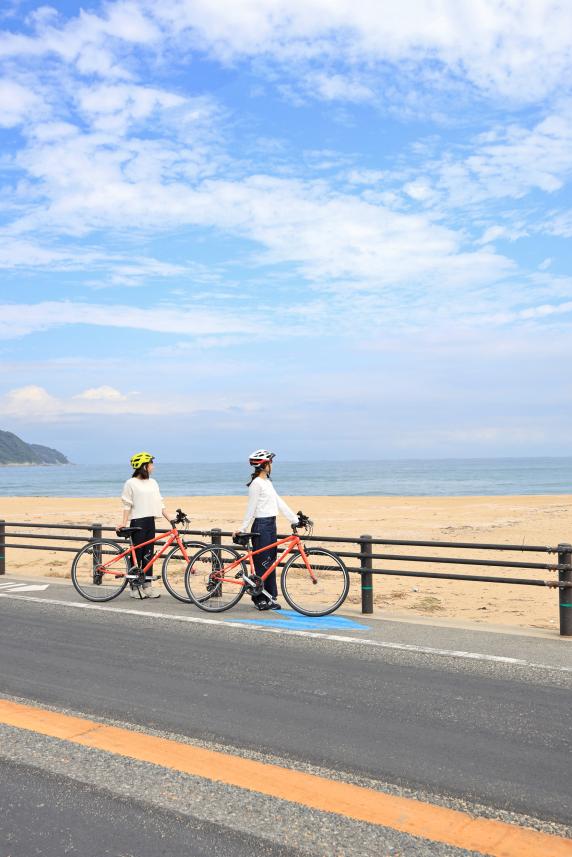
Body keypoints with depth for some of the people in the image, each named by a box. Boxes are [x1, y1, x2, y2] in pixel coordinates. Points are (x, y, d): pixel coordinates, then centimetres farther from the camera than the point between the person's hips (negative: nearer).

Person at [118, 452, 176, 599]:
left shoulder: (153, 483, 11)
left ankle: (147, 586, 12)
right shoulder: (131, 483, -5)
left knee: (148, 554, 7)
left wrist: (170, 519, 4)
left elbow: (160, 504, 10)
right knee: (137, 554, -1)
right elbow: (127, 505, -4)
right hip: (138, 522, -5)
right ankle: (135, 587, 7)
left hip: (150, 521, 6)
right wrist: (124, 523, -13)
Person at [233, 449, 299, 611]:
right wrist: (242, 529, -12)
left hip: (271, 525, 9)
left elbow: (280, 503, 15)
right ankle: (259, 599, 7)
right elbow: (251, 508, -14)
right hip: (261, 526, -9)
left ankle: (270, 597, 18)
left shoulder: (267, 482, 15)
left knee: (271, 562, 11)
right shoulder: (256, 483, -13)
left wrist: (295, 519, 12)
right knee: (262, 564, -2)